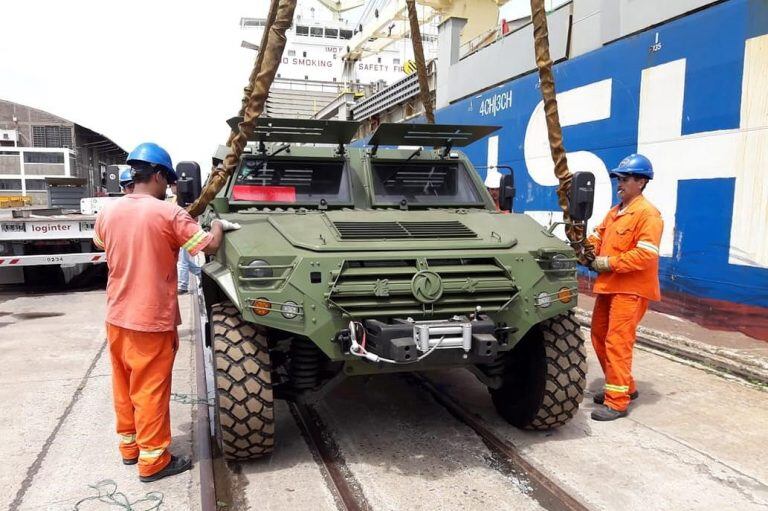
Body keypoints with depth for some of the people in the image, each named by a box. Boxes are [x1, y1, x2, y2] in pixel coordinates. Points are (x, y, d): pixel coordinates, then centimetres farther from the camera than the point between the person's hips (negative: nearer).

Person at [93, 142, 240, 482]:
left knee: (124, 385, 19)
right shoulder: (168, 213, -17)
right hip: (151, 319, -6)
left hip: (117, 316, 6)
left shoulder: (108, 212, 2)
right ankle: (153, 460, 15)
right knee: (150, 390, 4)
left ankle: (128, 445, 34)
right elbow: (209, 246, -15)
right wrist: (218, 225, 4)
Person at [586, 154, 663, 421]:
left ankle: (617, 401, 0)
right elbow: (598, 236, 18)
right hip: (608, 285, 9)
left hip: (631, 289, -9)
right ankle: (625, 386, 29)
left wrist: (610, 263, -18)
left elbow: (646, 255, -20)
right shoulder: (614, 212, 16)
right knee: (599, 337, 14)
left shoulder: (648, 214, -12)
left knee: (617, 342, -9)